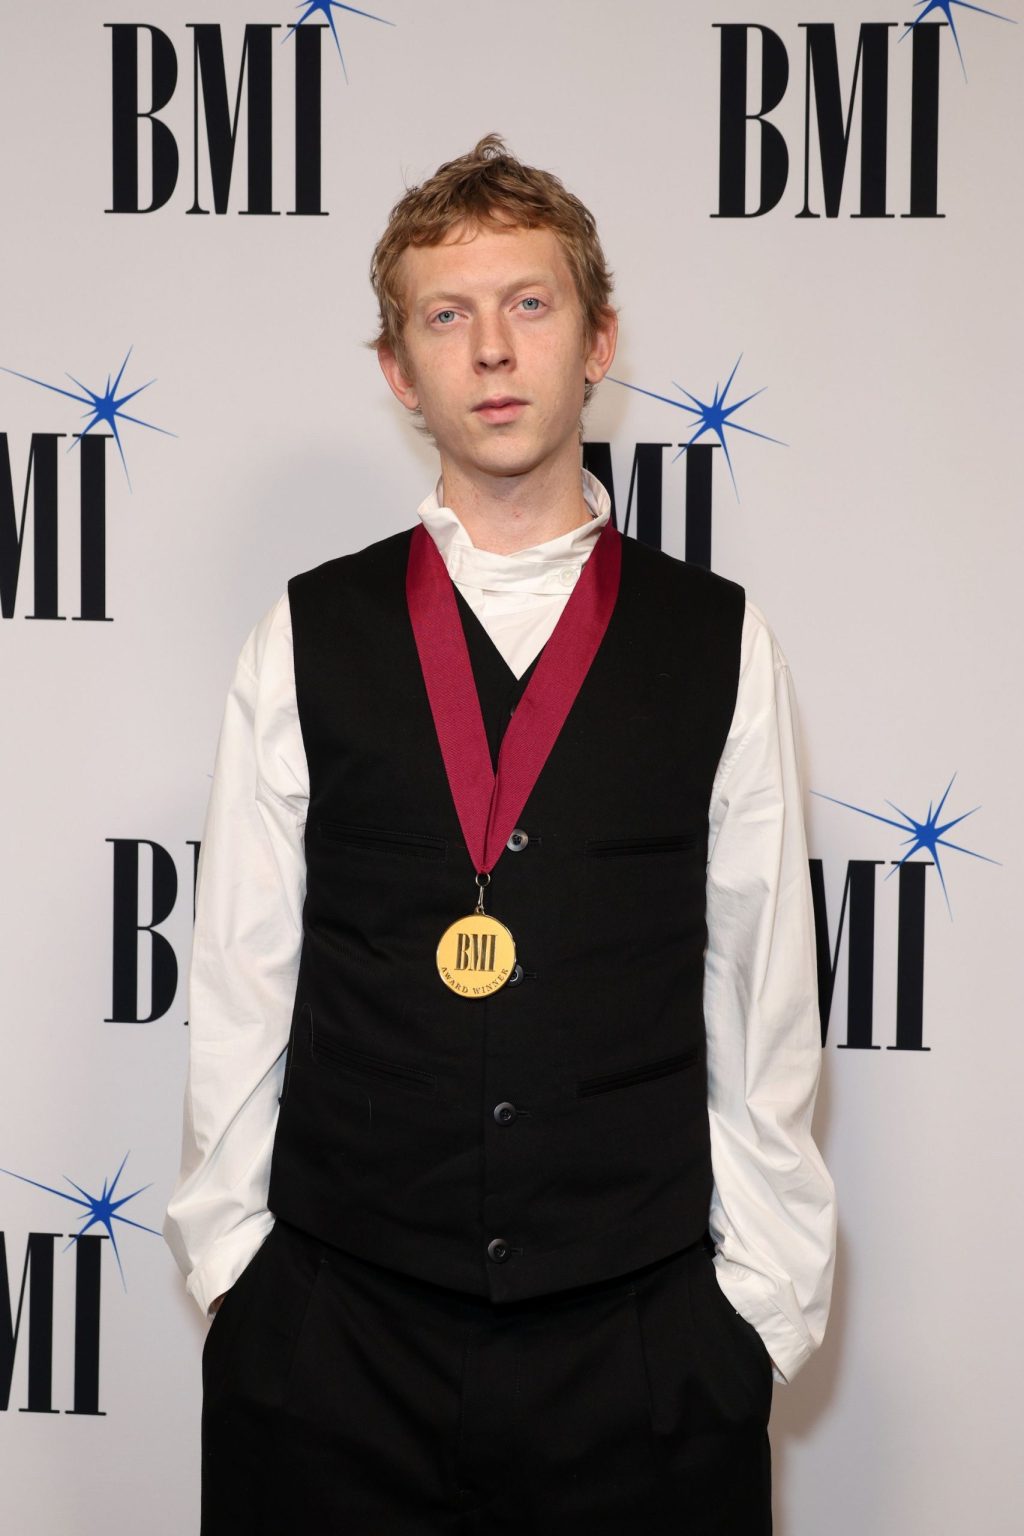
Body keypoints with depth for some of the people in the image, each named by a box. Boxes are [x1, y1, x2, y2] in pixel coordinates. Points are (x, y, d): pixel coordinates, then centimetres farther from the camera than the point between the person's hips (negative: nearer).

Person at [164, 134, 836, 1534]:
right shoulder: (308, 640, 2)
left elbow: (764, 997, 2)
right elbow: (239, 981, 4)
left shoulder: (719, 644, 2)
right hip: (334, 1334, 0)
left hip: (643, 1333, 0)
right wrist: (228, 1255, 3)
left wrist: (764, 1295, 2)